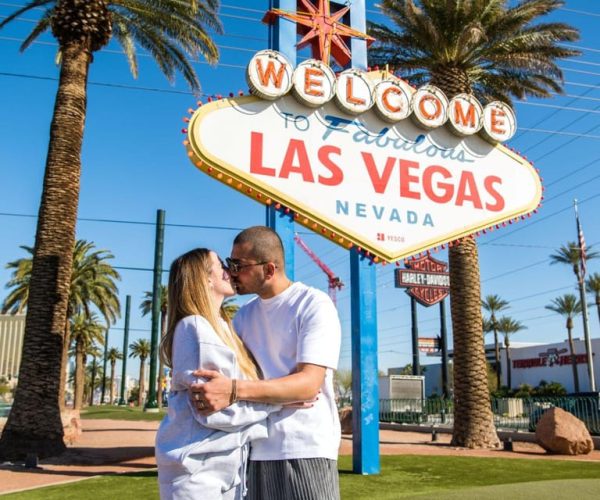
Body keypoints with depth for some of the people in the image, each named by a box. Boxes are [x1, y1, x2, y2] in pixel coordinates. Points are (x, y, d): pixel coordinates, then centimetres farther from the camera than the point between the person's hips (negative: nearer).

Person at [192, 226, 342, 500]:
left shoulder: (314, 305, -10)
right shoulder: (244, 315, 11)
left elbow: (309, 384, -20)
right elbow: (225, 367, 15)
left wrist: (234, 391, -30)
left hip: (304, 448, -5)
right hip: (255, 449, 6)